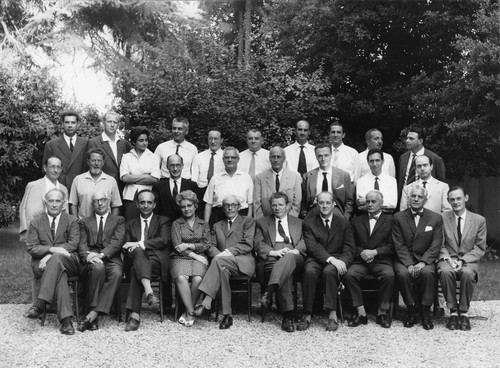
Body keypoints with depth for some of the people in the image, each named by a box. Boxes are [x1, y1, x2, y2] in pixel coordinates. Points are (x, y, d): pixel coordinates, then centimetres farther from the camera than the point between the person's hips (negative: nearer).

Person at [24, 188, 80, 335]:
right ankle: (66, 319, -44)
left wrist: (50, 256, -15)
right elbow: (31, 248, 4)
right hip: (42, 263, 1)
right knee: (59, 272, -35)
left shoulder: (72, 221, 12)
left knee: (56, 258, -38)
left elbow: (73, 244, -2)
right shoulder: (36, 223, 16)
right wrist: (52, 249, -17)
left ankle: (39, 304, -43)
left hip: (68, 261, -1)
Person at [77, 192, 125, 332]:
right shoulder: (85, 222, 24)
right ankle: (94, 313, -34)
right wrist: (88, 255, -14)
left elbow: (118, 241, 2)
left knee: (116, 273, -35)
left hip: (111, 257, 0)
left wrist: (101, 254, -15)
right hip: (91, 259, 0)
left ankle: (93, 314, -39)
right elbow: (82, 244, 10)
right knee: (98, 268, -37)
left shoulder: (119, 220, 20)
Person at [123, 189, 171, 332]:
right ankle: (148, 291, -48)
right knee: (138, 251, -35)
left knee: (136, 271, -33)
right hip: (136, 259, 2)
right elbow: (126, 247, 13)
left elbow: (163, 240, -3)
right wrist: (134, 248, -13)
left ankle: (134, 315, -40)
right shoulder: (130, 224, 25)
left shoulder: (163, 221, 17)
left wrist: (139, 244, -12)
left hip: (157, 261, -2)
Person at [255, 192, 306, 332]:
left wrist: (295, 251, -11)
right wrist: (274, 252, -9)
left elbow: (305, 242, 12)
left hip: (294, 258, 0)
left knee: (288, 258, -40)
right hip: (272, 259, 0)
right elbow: (258, 244, 11)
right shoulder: (262, 222, 25)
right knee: (285, 276, -36)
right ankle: (288, 316, -41)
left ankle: (269, 292, -54)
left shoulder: (299, 223, 28)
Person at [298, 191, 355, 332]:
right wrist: (330, 259, -21)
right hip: (315, 259, 0)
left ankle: (332, 314, -31)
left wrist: (342, 261, -15)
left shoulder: (343, 222, 13)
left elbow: (350, 248, 7)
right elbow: (312, 247, -7)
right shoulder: (309, 222, 7)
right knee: (309, 271, -34)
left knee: (329, 271, -35)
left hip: (336, 259, 0)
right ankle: (307, 315, -29)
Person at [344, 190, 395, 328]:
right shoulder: (356, 221, 21)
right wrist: (361, 252, -8)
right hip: (360, 260, 2)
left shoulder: (390, 220, 12)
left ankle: (382, 313, -16)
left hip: (382, 261, -2)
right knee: (349, 275, -29)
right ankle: (361, 313, -19)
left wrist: (375, 252, -11)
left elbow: (392, 246, 2)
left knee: (389, 275, -33)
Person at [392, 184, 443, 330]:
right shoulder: (398, 217, 4)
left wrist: (423, 262, -17)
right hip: (404, 260, 0)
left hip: (425, 260, 0)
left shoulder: (436, 218, 5)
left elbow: (436, 245, -2)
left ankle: (426, 311, -18)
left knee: (428, 272, -32)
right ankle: (411, 310, -13)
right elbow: (399, 245, -2)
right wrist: (409, 264, -16)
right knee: (402, 273, -31)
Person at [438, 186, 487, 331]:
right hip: (448, 259, 0)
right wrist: (448, 259, -14)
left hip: (469, 260, 0)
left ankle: (463, 312, -17)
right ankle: (453, 311, -19)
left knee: (468, 273, -35)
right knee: (446, 272, -35)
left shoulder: (479, 220, 5)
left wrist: (463, 260, -12)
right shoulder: (442, 218, 5)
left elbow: (480, 248, 3)